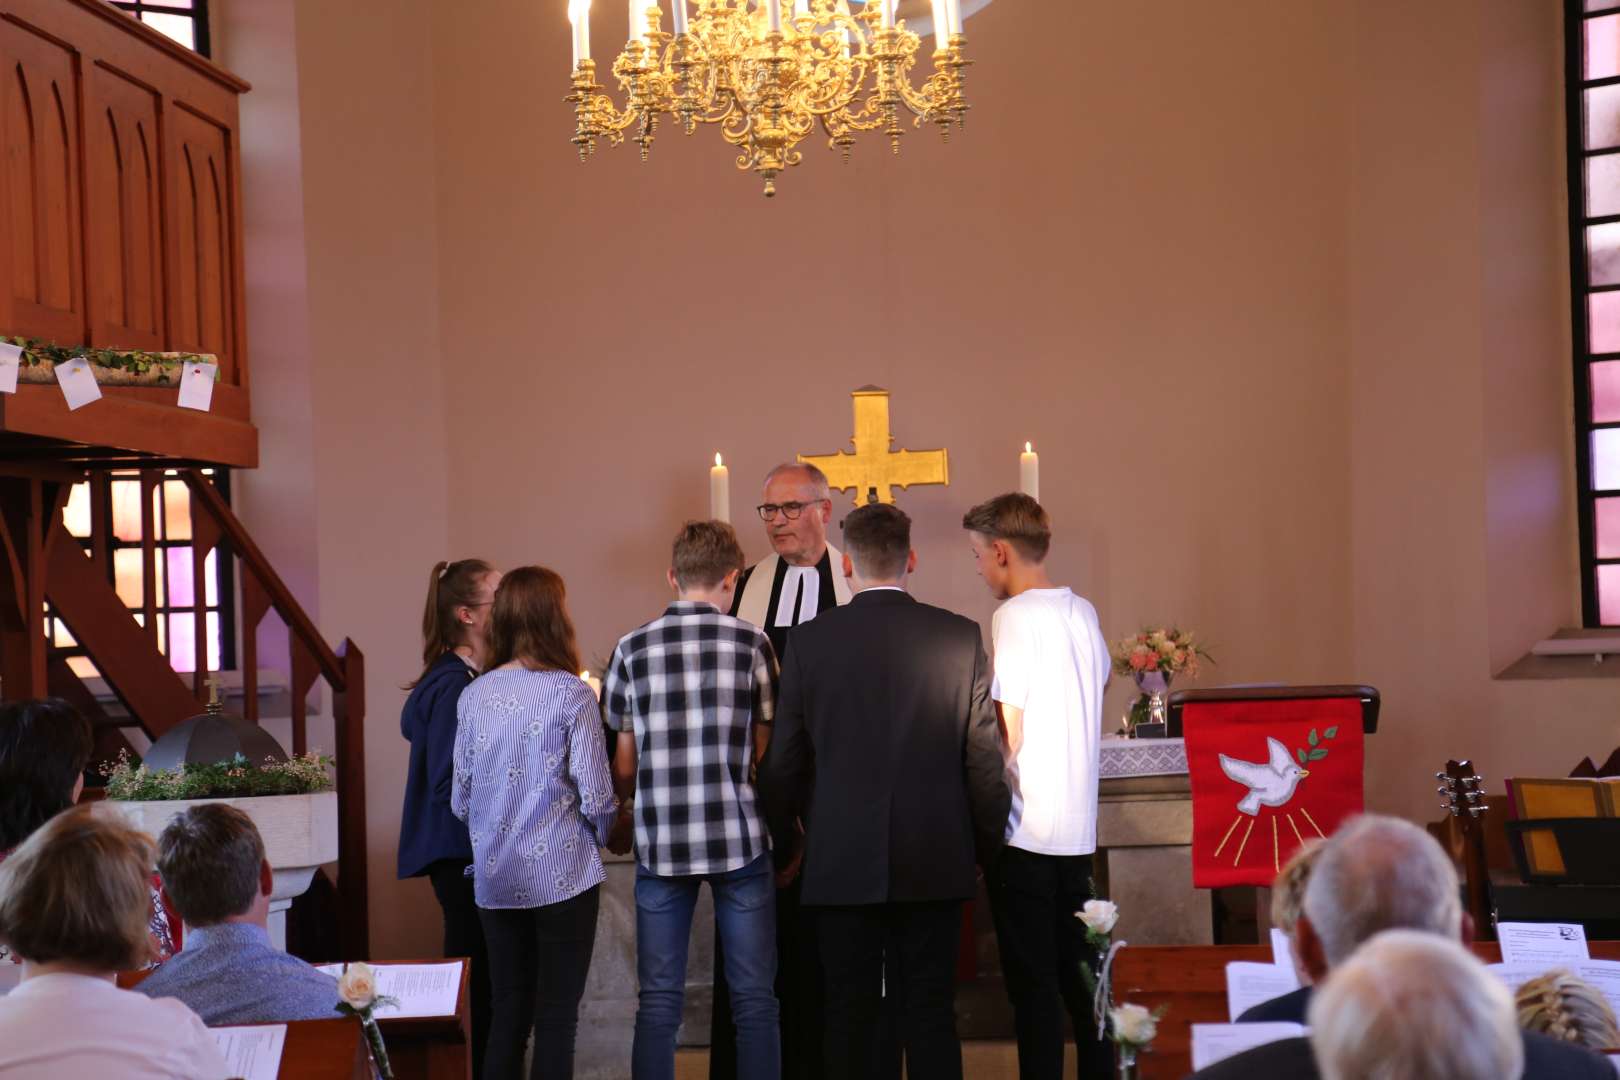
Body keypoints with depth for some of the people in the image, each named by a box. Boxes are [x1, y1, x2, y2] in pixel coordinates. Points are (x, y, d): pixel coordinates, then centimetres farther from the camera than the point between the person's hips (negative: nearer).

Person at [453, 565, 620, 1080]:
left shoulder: (473, 695, 2)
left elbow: (460, 799, 7)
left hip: (495, 879, 5)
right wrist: (606, 833, 10)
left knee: (506, 1016, 13)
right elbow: (596, 797, -11)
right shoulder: (571, 695, -11)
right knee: (556, 1019, 2)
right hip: (561, 876, -4)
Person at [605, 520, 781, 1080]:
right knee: (754, 998, 6)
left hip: (660, 844, 2)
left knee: (659, 999, 7)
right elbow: (766, 754, 0)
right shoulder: (752, 643, -2)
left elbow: (623, 766, 5)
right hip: (740, 840, -2)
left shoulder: (633, 649, 3)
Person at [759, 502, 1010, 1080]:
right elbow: (985, 760, -1)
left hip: (842, 864, 0)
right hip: (936, 861, 1)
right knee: (931, 1013, 7)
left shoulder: (810, 641, -4)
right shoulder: (961, 636, -3)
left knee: (849, 1016, 8)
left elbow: (783, 762, 2)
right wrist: (989, 849, 11)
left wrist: (775, 840, 16)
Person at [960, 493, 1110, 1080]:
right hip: (1078, 827, 7)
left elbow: (1008, 736, -14)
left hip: (1026, 829, -7)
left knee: (1033, 985, -2)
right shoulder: (1083, 612, 10)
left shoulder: (1015, 616, -12)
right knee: (1081, 974, 13)